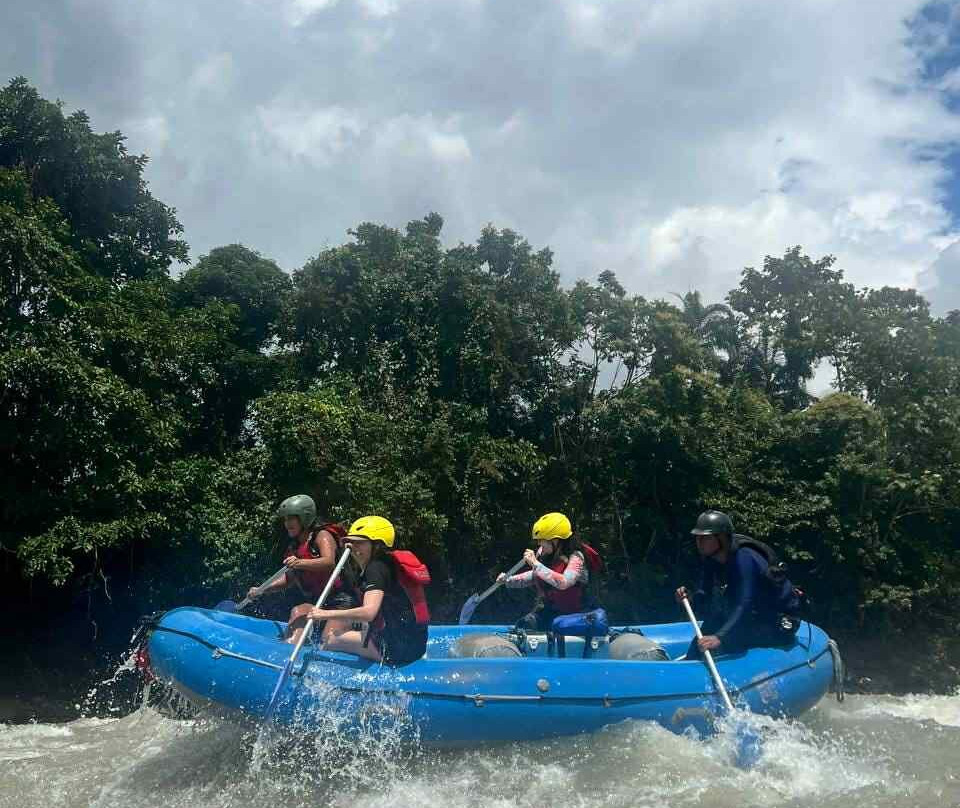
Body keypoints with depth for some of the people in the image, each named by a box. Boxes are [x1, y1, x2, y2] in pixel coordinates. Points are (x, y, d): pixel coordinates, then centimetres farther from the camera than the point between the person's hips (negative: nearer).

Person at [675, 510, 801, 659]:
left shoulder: (743, 558, -29)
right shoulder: (713, 558, -4)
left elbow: (744, 604, -39)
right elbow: (704, 596, -1)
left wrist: (720, 637, -51)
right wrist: (690, 598, -24)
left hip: (782, 621, -8)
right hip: (760, 612, 9)